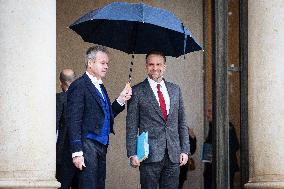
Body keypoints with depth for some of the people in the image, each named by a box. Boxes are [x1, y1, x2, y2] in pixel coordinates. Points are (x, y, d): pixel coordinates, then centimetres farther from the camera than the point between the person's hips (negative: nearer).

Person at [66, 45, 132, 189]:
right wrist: (77, 152, -18)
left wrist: (121, 100, 8)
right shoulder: (79, 86, -8)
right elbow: (74, 121, -13)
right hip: (88, 144, -9)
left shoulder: (100, 87, 18)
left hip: (101, 145, 9)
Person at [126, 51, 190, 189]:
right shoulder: (137, 92, 1)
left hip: (174, 156, 4)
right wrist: (132, 154, -9)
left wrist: (185, 150, 7)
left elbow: (182, 122, 15)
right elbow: (131, 126, -1)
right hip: (150, 156, -4)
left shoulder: (175, 90, 14)